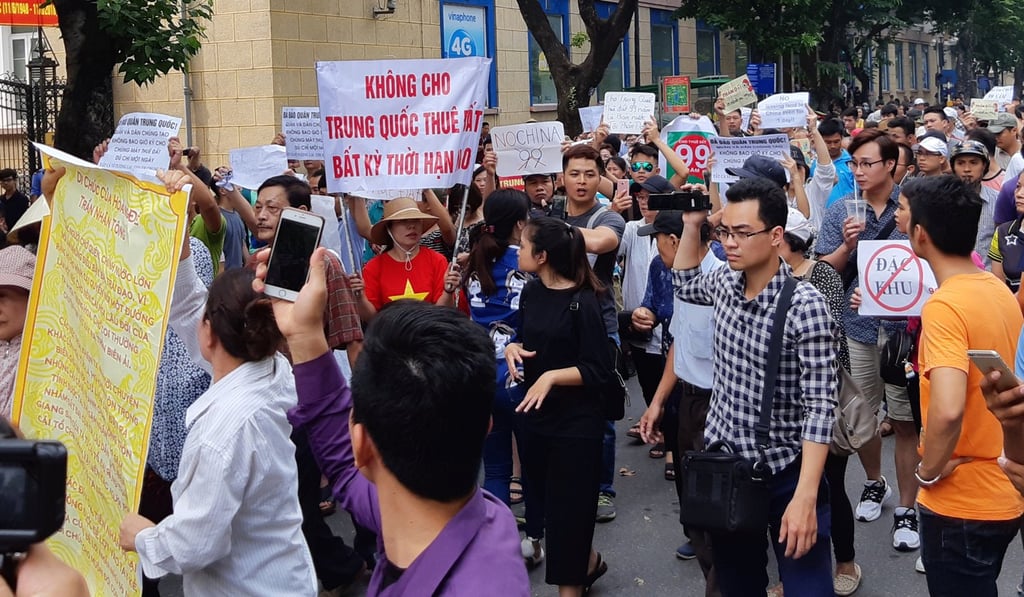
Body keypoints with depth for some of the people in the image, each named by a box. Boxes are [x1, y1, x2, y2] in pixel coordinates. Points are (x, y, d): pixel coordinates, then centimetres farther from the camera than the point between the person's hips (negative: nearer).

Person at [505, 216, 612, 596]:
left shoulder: (582, 302, -17)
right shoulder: (531, 292, 4)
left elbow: (599, 370, -16)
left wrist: (552, 376, -27)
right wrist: (513, 348, -4)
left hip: (576, 422, -7)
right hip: (537, 415, 8)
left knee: (567, 509, 2)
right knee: (543, 498, 18)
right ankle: (587, 562, 41)